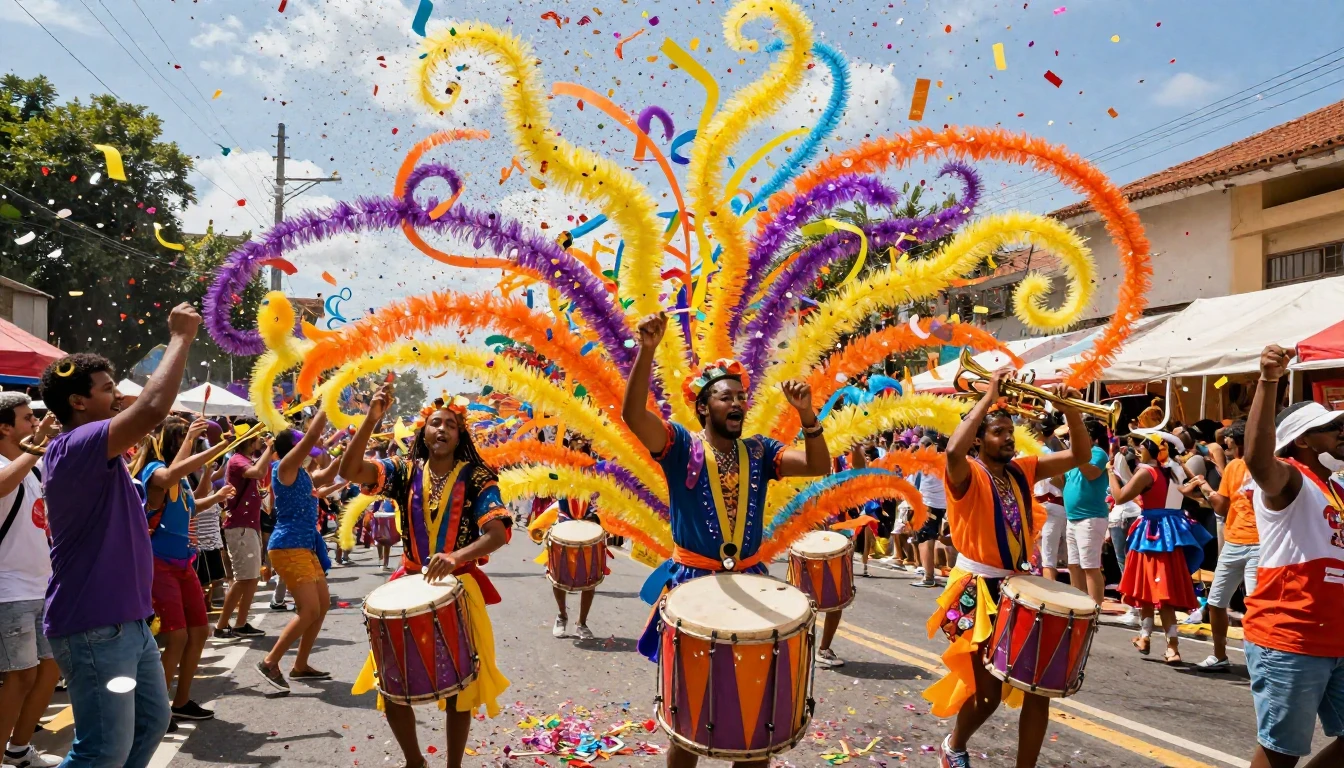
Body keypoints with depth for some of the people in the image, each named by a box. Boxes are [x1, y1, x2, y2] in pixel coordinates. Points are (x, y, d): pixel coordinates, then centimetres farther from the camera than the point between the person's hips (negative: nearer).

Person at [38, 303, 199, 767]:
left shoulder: (96, 454, 12)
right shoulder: (75, 447, -20)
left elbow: (146, 415, 25)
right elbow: (153, 408, -34)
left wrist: (183, 342, 15)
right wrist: (180, 338, -23)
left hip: (126, 622, 10)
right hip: (93, 629, -10)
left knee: (151, 721, 18)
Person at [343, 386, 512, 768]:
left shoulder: (477, 477, -8)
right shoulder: (405, 471, 0)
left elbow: (499, 533, -18)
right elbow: (350, 471, -15)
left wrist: (456, 556, -35)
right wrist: (372, 419, -27)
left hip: (459, 589, -2)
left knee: (458, 687, 7)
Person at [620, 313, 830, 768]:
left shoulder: (758, 451, 5)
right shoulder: (681, 446, -6)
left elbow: (818, 467, -4)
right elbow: (632, 414, -22)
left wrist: (807, 416, -18)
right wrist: (647, 350, -35)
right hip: (693, 581, -3)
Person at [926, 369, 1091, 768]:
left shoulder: (1023, 470, 6)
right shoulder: (967, 474, -13)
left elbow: (1079, 456, 7)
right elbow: (953, 450, -36)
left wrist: (1070, 410, -9)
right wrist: (989, 396, -29)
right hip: (980, 592, -6)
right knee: (988, 690, 3)